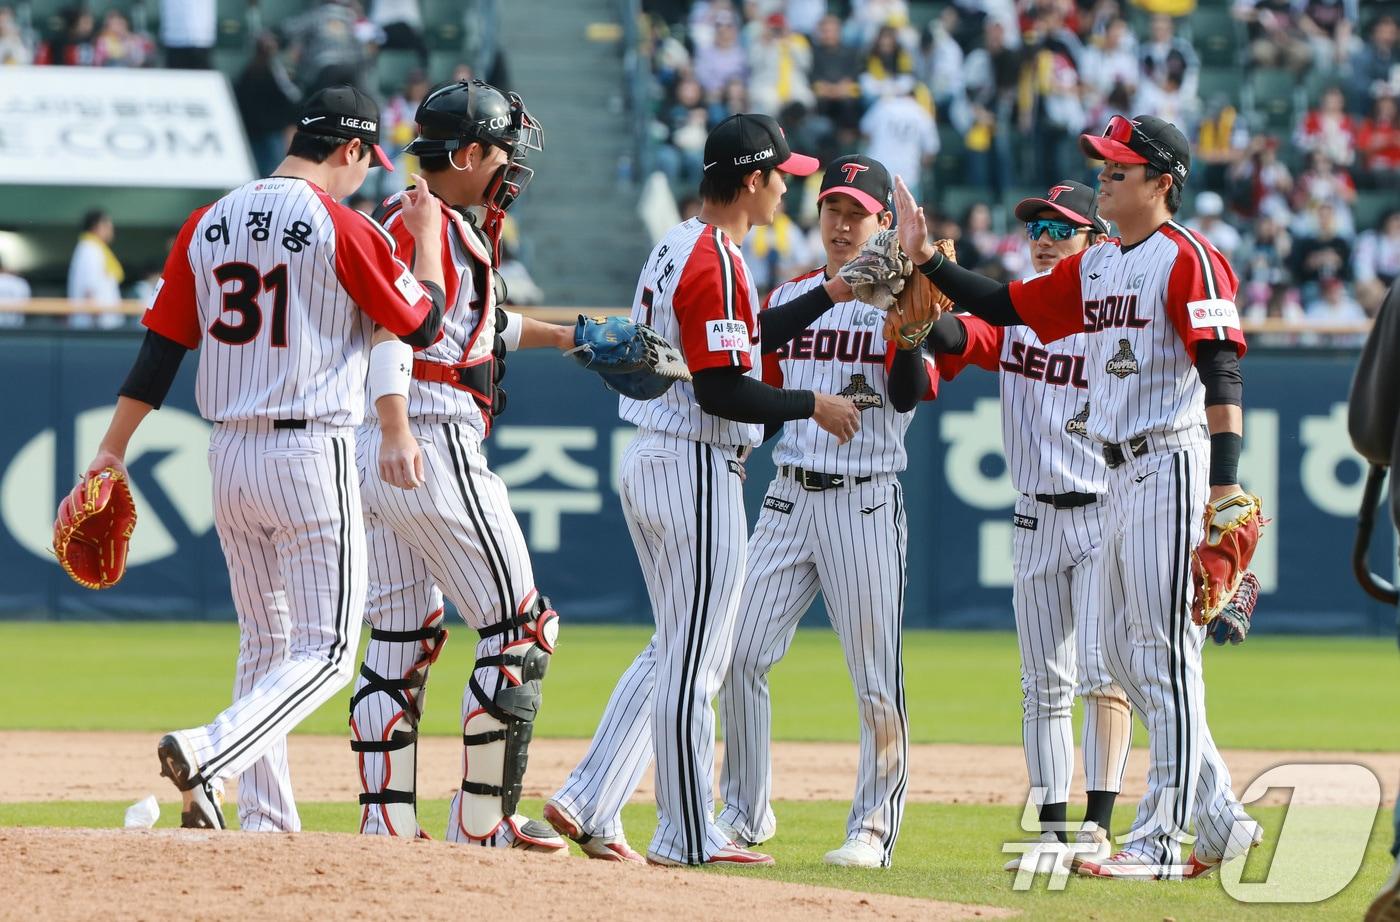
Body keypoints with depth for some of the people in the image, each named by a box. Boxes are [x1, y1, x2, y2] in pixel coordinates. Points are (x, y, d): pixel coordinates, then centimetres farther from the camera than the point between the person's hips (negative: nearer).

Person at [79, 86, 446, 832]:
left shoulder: (209, 224, 7)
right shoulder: (343, 229, -10)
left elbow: (159, 346, 7)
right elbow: (422, 323, -1)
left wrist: (112, 453, 9)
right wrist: (428, 234, 13)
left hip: (228, 456, 7)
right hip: (311, 458, -7)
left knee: (264, 643, 17)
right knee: (323, 651, -3)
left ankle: (266, 820, 13)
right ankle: (208, 755, -25)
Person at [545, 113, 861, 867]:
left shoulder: (676, 248, 14)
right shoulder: (717, 261, -17)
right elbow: (722, 391, -22)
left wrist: (830, 294, 24)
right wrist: (813, 406, -10)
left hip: (648, 463, 10)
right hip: (696, 467, -10)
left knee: (679, 651, 16)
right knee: (692, 660, -3)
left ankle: (587, 804, 11)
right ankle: (688, 838, 2)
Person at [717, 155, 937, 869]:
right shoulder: (789, 297, 14)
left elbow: (911, 391, -16)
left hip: (865, 504, -5)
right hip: (789, 498, 5)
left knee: (875, 675, -3)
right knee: (740, 655, 0)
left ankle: (874, 828, 4)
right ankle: (745, 813, 12)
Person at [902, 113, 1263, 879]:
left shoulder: (1186, 258, -11)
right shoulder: (1095, 266, 16)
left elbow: (1222, 372, -18)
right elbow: (1005, 307, 19)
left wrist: (1225, 484, -26)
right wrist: (926, 261, 9)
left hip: (1172, 466, -10)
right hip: (1122, 473, 10)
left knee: (1164, 652, -8)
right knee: (1123, 652, 10)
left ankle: (1161, 840, -7)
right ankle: (1220, 823, 16)